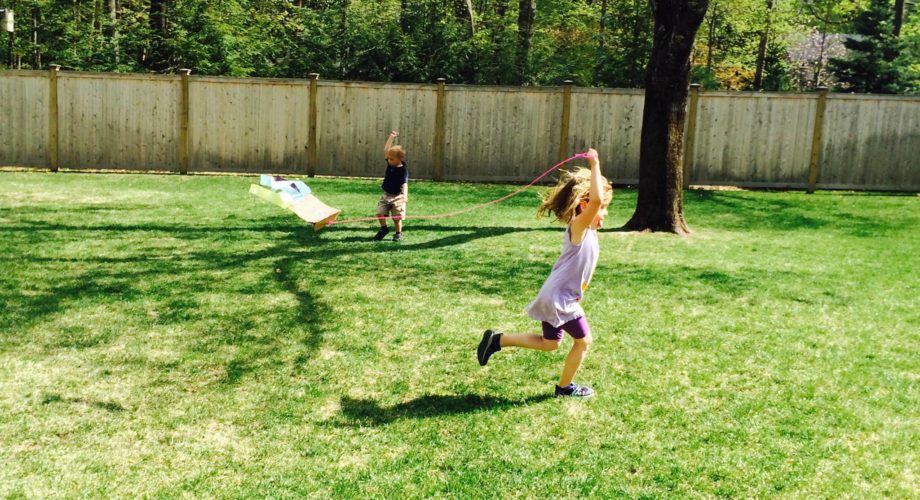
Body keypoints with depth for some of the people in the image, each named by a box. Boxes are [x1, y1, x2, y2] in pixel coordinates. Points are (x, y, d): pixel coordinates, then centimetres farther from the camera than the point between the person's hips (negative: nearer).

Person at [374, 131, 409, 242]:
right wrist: (391, 137, -3)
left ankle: (398, 233, 18)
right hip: (386, 195, 6)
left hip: (397, 197, -6)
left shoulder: (403, 170, -17)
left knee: (397, 217, 0)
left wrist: (405, 195, -40)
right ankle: (384, 228, 19)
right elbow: (386, 150, 0)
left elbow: (404, 184, -26)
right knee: (380, 213, -4)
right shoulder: (390, 164, 1)